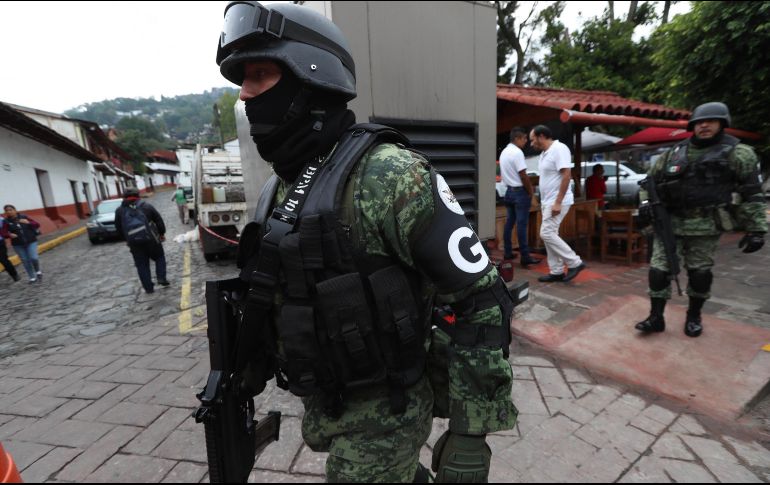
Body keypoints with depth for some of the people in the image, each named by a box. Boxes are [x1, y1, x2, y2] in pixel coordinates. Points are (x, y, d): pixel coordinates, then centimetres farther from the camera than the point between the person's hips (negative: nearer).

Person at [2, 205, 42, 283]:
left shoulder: (24, 217, -3)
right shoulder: (6, 221, -3)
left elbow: (37, 225, -1)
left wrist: (28, 222, -18)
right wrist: (9, 235, -21)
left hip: (31, 241, -1)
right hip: (18, 244, 1)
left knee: (34, 258, -13)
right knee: (25, 261, 6)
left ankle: (38, 272, 15)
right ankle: (32, 278, 17)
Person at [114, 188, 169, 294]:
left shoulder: (119, 211, 8)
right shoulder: (146, 206, 4)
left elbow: (119, 228, 11)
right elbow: (159, 220, 5)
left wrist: (127, 239, 22)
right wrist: (162, 233, 17)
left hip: (134, 242, 1)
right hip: (150, 238, -1)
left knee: (142, 265, 8)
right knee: (159, 257, 18)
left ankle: (149, 287, 11)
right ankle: (161, 278, 3)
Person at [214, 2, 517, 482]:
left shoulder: (388, 175, -25)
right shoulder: (279, 191, 2)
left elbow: (484, 300, -22)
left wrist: (472, 433, -17)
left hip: (385, 414, -7)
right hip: (326, 406, 7)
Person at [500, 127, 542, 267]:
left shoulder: (504, 152, 11)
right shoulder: (517, 152, -16)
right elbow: (523, 176, -18)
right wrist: (531, 192, -6)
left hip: (509, 190, 9)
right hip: (520, 192, -9)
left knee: (509, 222, 12)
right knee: (521, 224, -7)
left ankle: (508, 252, 18)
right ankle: (525, 257, -3)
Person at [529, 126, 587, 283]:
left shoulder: (559, 149, -14)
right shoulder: (544, 153, 15)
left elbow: (566, 175, -21)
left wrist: (558, 202, -24)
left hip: (557, 202, -10)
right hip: (547, 202, 10)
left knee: (547, 233, -12)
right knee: (549, 235, 9)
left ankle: (575, 263, 1)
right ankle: (556, 271, 15)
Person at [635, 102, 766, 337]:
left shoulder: (737, 152, 1)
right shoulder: (674, 152, 9)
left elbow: (752, 194, -1)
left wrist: (756, 229, -7)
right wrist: (645, 201, -1)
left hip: (705, 225, -2)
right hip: (669, 222, 2)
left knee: (699, 272, 7)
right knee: (658, 269, -1)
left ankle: (694, 317, 27)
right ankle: (656, 317, 9)